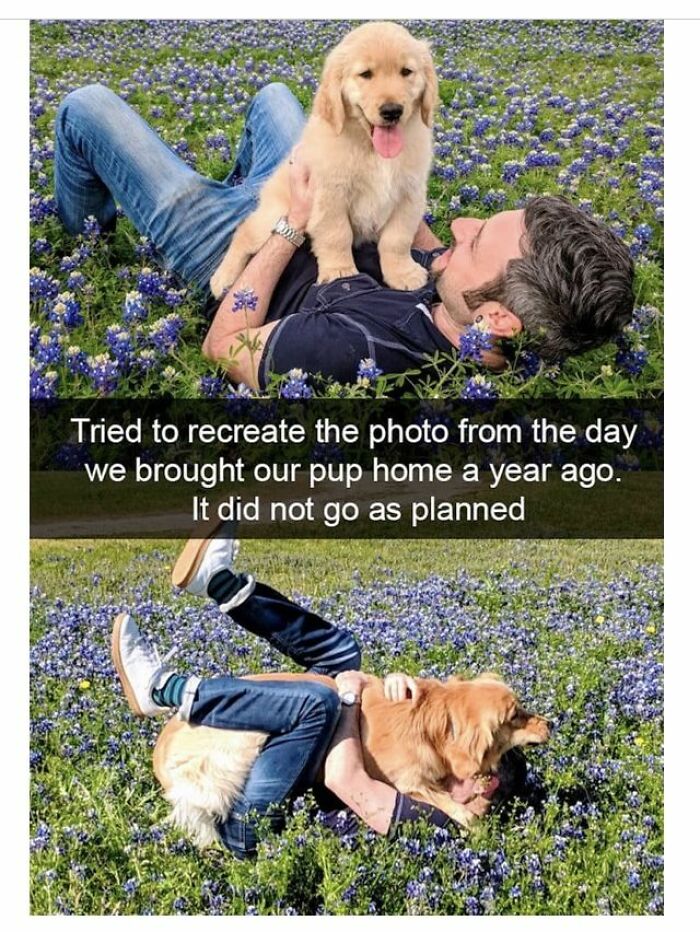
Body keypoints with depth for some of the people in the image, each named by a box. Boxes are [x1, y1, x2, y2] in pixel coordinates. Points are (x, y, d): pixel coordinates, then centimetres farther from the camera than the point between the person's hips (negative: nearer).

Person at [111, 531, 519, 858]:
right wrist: (400, 682, -10)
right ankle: (217, 579, -2)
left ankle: (163, 688, -17)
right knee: (339, 652, 7)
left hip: (247, 823, -9)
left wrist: (350, 698, -18)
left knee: (319, 701, -33)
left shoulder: (425, 816, -20)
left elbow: (342, 780, -32)